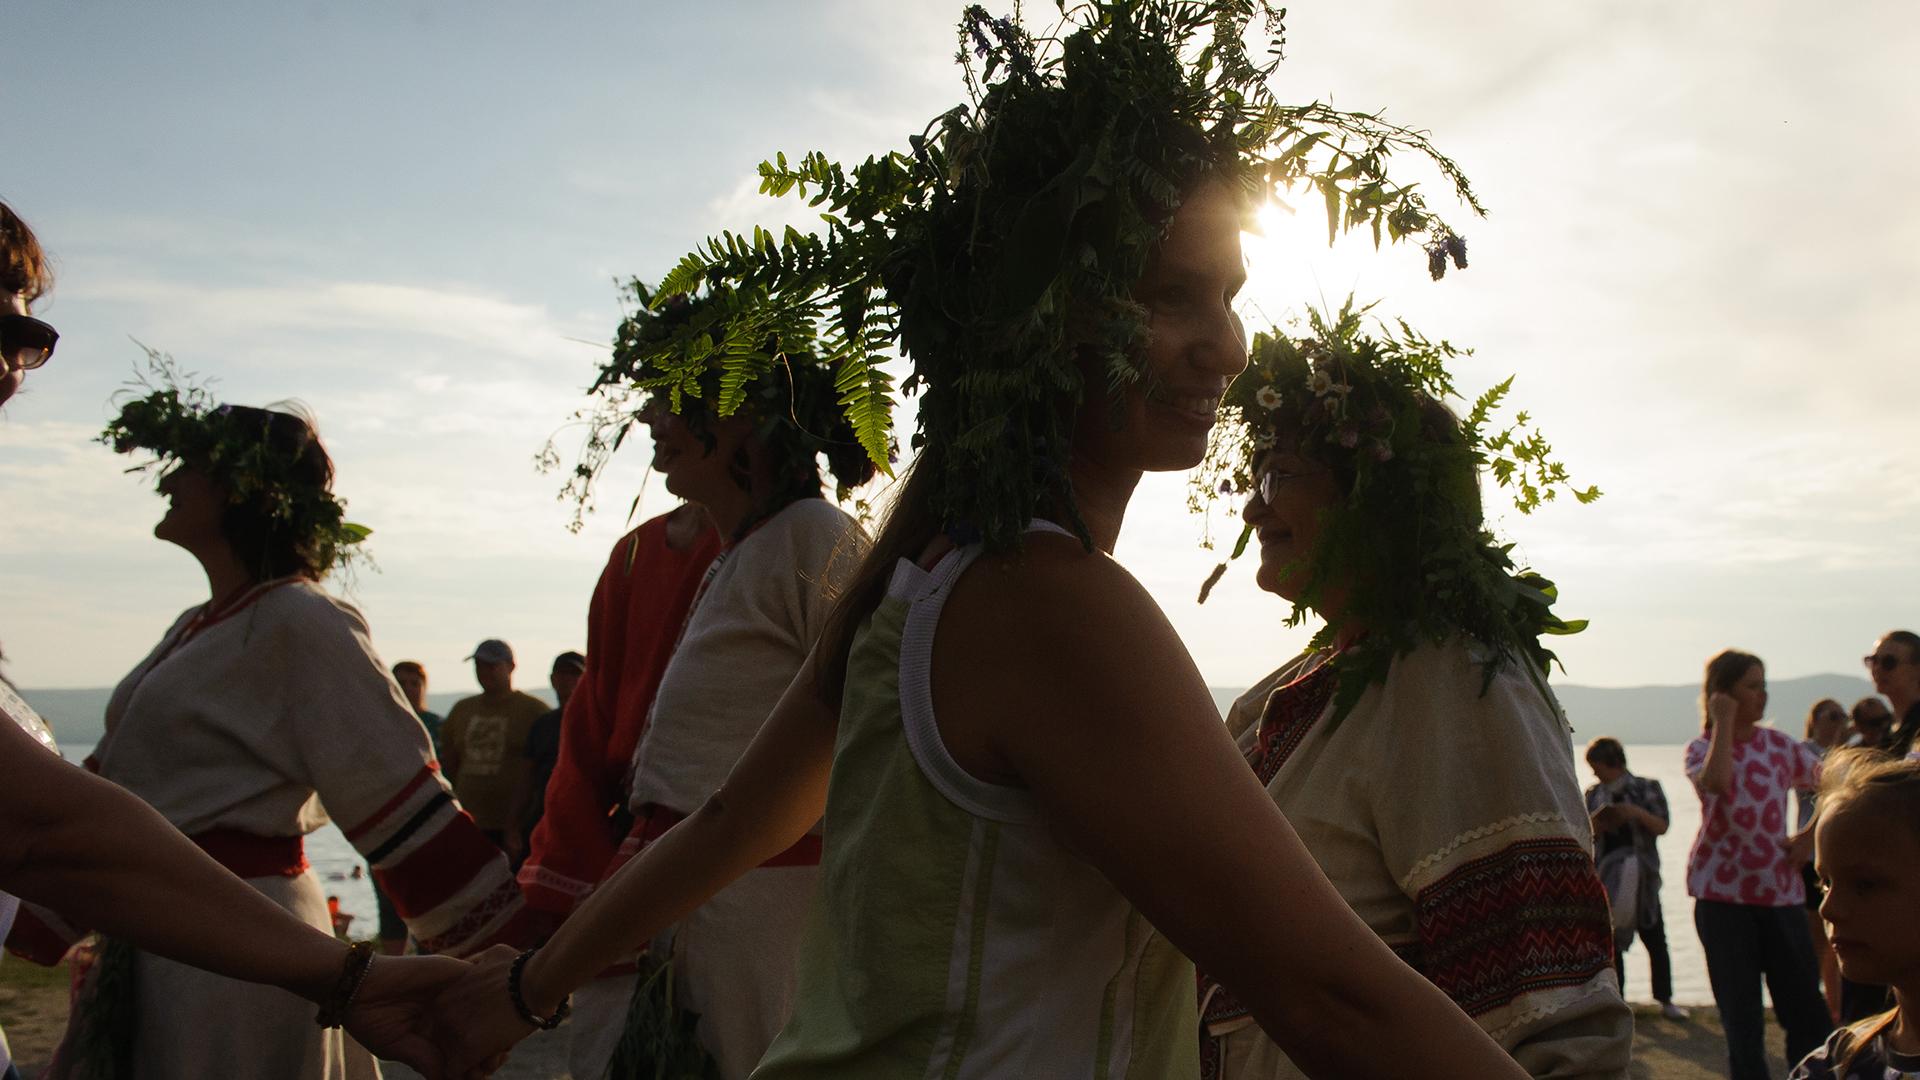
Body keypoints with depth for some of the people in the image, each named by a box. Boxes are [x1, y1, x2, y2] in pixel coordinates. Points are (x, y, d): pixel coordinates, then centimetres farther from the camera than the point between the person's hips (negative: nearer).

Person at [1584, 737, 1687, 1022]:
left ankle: (1665, 1001, 12)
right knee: (1611, 943, 5)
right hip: (1605, 877, 2)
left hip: (1641, 876, -2)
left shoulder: (1646, 788, 0)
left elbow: (1661, 826, -7)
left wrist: (1636, 812, -23)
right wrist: (1596, 824, -14)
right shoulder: (1594, 795, 8)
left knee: (1655, 939, 2)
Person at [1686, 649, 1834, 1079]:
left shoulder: (1779, 744, 6)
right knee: (1740, 1011, 5)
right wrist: (1723, 722, -14)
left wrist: (1810, 837, 0)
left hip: (1780, 888, 2)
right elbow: (1716, 781, -25)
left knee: (1805, 1004, 1)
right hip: (1722, 893, -2)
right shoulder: (1702, 749, -1)